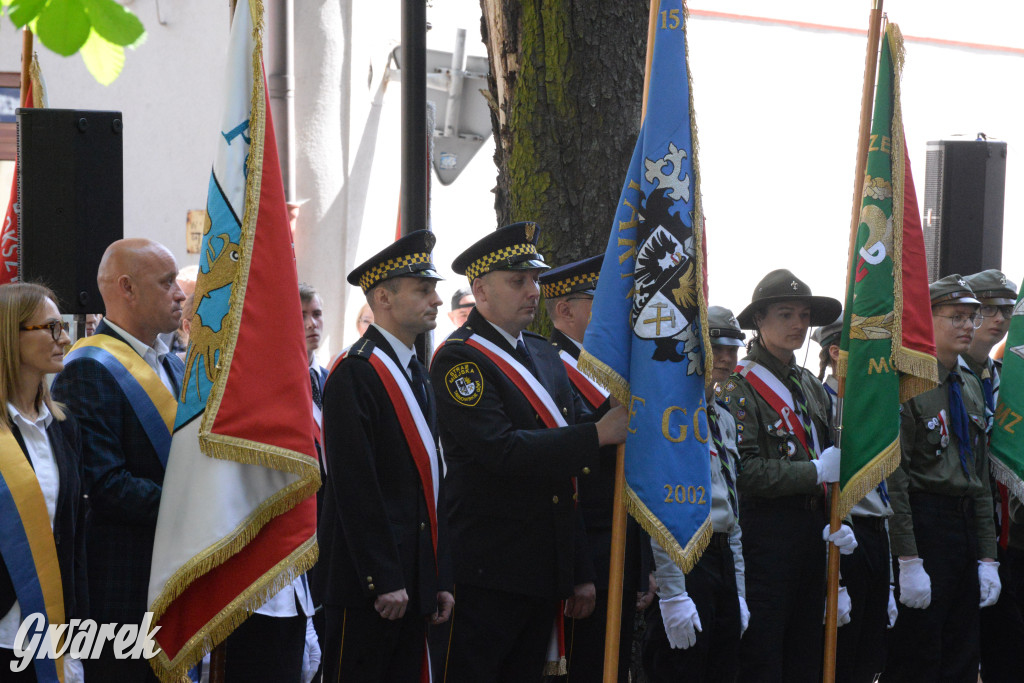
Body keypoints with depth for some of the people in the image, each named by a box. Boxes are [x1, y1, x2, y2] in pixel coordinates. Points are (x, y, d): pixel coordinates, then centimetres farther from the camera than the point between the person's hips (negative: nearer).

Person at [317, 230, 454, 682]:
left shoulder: (416, 374, 18)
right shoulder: (355, 373, -11)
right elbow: (355, 488, -17)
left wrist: (440, 579, 15)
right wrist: (384, 581, -19)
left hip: (413, 583, 9)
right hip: (368, 582, -9)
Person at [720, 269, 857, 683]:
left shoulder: (811, 388, 16)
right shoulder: (739, 387, -8)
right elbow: (743, 470, -17)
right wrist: (816, 471, -15)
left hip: (811, 535, 7)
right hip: (764, 535, -7)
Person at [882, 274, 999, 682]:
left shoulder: (971, 388, 16)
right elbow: (893, 479, -14)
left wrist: (988, 558, 11)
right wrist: (909, 562, -18)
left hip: (967, 525, 8)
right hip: (924, 523, -8)